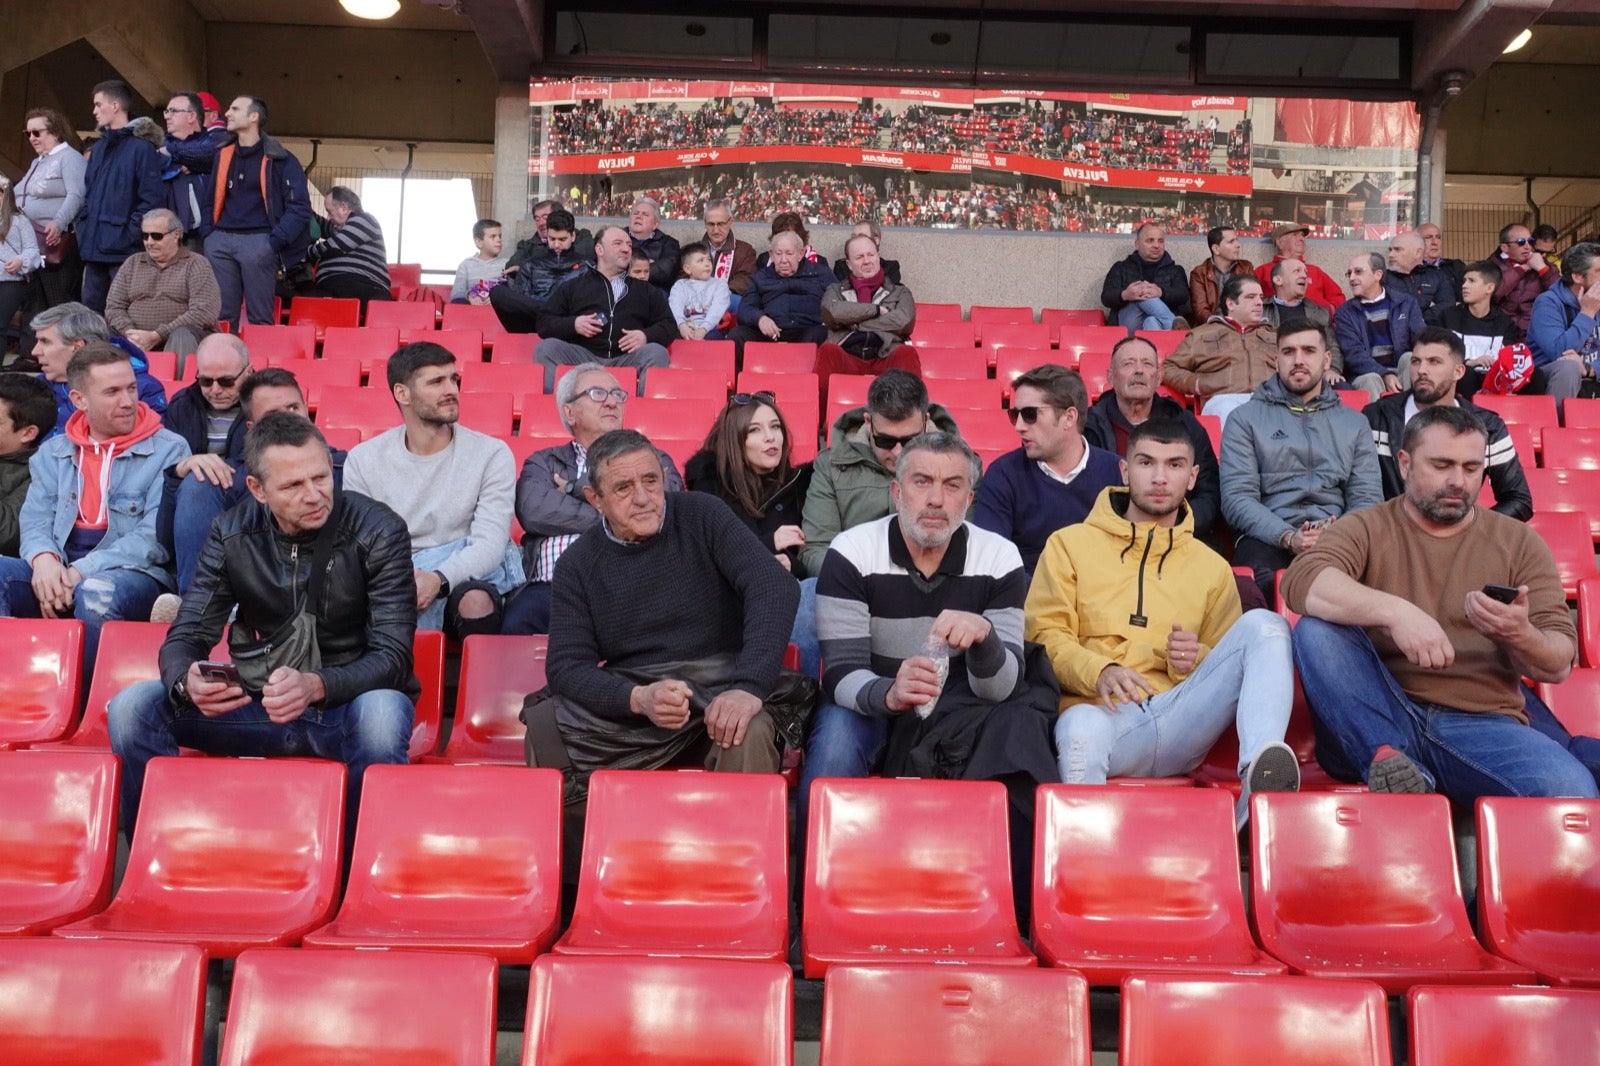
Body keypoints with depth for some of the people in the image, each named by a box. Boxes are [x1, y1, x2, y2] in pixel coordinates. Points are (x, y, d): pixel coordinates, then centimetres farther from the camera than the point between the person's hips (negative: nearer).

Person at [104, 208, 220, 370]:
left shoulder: (196, 264, 6)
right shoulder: (132, 263, 21)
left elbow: (203, 313, -8)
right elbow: (114, 307, 15)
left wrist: (156, 336, -14)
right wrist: (129, 332, -8)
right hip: (137, 339, 3)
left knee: (182, 335, -37)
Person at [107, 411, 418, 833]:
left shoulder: (378, 532, -11)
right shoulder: (232, 534, -1)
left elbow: (393, 655, -16)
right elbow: (186, 636, -1)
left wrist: (315, 686, -36)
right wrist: (188, 682, -27)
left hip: (348, 704, -3)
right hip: (261, 707, 3)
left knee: (383, 712, -39)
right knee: (131, 707, -16)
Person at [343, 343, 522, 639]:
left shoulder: (492, 455, 1)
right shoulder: (363, 460, 7)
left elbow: (490, 543, -10)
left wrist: (439, 580, -31)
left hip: (467, 579, 0)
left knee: (476, 600, -37)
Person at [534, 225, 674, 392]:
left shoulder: (646, 290, 28)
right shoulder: (572, 287, 25)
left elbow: (669, 326, 20)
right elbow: (544, 322, 19)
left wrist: (646, 336, -3)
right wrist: (573, 324, -2)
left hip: (627, 359, 0)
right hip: (583, 356, 0)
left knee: (657, 353, -31)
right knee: (547, 348, -27)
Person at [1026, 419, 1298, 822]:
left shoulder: (1211, 567, 24)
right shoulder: (1070, 544, 15)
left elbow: (1232, 665, 22)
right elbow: (1044, 636, 4)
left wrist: (1195, 660, -2)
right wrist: (1099, 671, -16)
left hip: (1178, 723, 3)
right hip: (1100, 712, -3)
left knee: (1262, 625, -17)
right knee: (1080, 729, -41)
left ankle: (1259, 770, -37)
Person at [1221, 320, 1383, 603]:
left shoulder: (1354, 423, 22)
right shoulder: (1245, 419, 14)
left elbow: (1367, 498, 12)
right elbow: (1236, 497, 2)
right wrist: (1288, 537, -15)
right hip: (1268, 537, -2)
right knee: (1263, 582, -39)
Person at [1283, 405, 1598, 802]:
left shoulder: (1518, 542, 14)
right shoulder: (1366, 529, 8)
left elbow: (1559, 664, 8)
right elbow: (1301, 582, -16)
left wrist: (1520, 635, -17)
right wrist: (1395, 611, -32)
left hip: (1481, 724, 0)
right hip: (1379, 723, 0)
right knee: (1316, 629, -25)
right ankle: (1385, 757, -22)